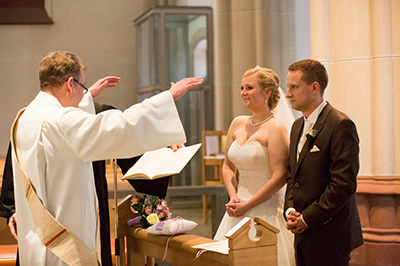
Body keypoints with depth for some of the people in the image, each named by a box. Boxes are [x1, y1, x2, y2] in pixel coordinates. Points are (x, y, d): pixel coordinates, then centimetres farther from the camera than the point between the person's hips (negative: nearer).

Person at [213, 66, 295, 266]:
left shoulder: (275, 128, -11)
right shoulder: (238, 124, 9)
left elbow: (279, 178, -16)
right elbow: (228, 166, 17)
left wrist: (247, 205, -13)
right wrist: (233, 198, 1)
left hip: (266, 210, -6)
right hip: (239, 211, 6)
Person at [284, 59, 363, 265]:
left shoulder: (340, 125, -13)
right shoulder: (298, 126, 15)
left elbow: (344, 183, -19)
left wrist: (308, 218, -15)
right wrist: (290, 209, 2)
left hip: (329, 235, -8)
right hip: (303, 233, 8)